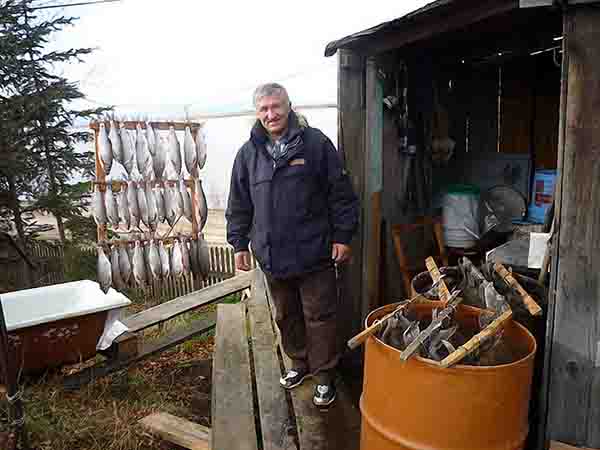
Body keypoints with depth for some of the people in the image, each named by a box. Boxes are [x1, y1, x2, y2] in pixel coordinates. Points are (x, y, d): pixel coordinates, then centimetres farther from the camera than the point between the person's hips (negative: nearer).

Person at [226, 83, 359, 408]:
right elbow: (239, 205, 11)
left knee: (319, 317, 6)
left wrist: (342, 236, -6)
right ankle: (300, 363, 40)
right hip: (272, 256, 4)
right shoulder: (248, 153, 6)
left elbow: (341, 193, -4)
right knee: (286, 316, 19)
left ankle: (324, 375, 24)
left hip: (314, 253, -4)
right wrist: (239, 244, 9)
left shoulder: (316, 143, -5)